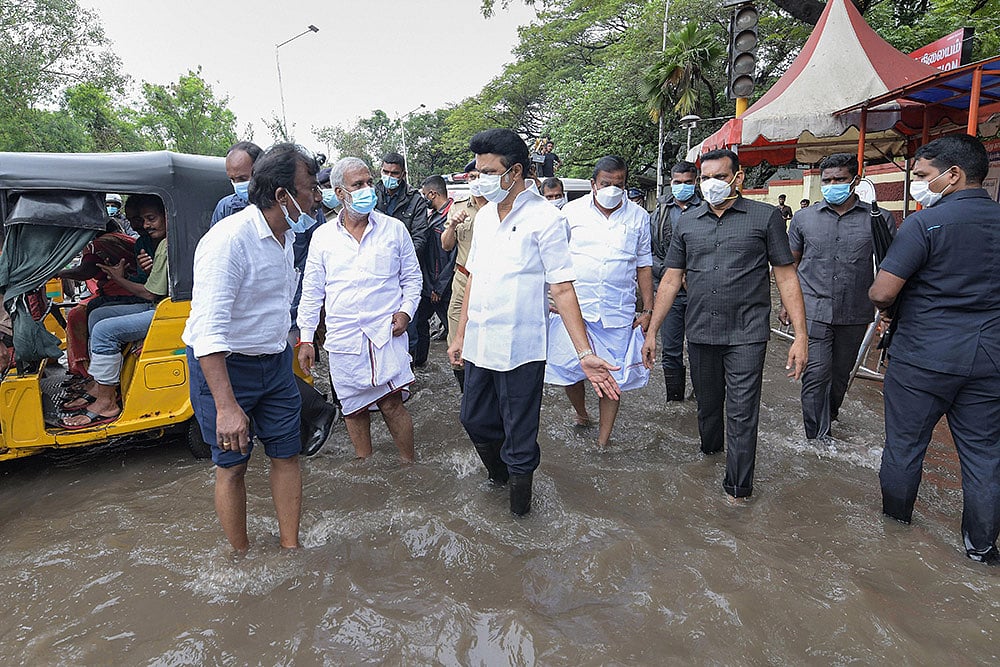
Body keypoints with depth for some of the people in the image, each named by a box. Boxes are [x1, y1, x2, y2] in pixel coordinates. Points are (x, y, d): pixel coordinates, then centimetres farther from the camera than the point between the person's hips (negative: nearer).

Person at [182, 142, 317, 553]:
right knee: (232, 464, 6)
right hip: (223, 365, -7)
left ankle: (290, 548, 23)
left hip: (274, 361, 7)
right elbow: (209, 330, -31)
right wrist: (226, 407, -35)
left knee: (286, 454, 9)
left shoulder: (286, 235, 3)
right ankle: (242, 559, 24)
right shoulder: (229, 240, -25)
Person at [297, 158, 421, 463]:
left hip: (386, 333, -2)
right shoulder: (323, 236, 7)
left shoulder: (394, 229, 4)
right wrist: (306, 338, 6)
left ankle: (409, 466, 13)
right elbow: (311, 290, 9)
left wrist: (406, 310, -6)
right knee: (354, 408, 10)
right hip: (343, 337, 2)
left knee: (391, 403, -5)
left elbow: (412, 276, 10)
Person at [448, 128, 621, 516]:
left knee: (519, 436, 7)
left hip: (520, 348, -6)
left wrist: (584, 352, -20)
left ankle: (520, 496, 32)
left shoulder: (544, 218, -10)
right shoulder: (484, 215, 10)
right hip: (479, 344, 7)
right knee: (475, 420, 19)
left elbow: (562, 288, -14)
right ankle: (498, 473, 46)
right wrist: (460, 336, 18)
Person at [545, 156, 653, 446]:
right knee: (569, 368, 4)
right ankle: (581, 414, 34)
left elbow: (644, 265, 11)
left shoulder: (638, 216, 7)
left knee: (612, 377, 3)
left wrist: (648, 310, 6)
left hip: (618, 312, 1)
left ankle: (603, 441, 16)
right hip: (573, 306, 0)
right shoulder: (572, 211, 3)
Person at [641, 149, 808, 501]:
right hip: (700, 333, 3)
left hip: (746, 335, -3)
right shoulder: (688, 221, 9)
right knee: (707, 403, 18)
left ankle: (738, 490, 14)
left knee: (741, 414, 0)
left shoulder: (766, 216, 0)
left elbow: (786, 276, -1)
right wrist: (652, 331, 7)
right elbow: (671, 279, 10)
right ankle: (709, 451, 43)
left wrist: (801, 335, -7)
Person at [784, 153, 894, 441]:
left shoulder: (878, 219, 1)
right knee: (815, 374, -6)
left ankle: (830, 413, 43)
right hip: (813, 311, -1)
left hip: (855, 314, 1)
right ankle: (818, 438, 3)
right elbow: (791, 264, 11)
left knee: (841, 372, 18)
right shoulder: (803, 218, 4)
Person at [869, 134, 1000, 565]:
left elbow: (882, 293, -20)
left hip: (923, 359, -5)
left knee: (905, 442, 13)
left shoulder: (924, 223, -15)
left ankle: (896, 518, 31)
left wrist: (886, 305, 1)